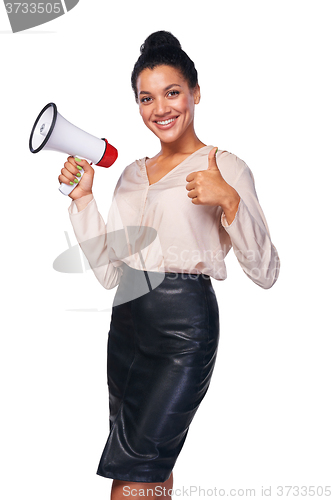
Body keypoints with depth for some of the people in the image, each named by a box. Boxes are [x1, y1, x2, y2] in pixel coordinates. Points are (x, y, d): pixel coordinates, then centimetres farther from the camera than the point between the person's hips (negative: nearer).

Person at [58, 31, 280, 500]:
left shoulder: (224, 167, -5)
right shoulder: (132, 174, 14)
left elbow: (266, 272, -10)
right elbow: (108, 271, 10)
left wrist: (229, 201, -23)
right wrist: (82, 197, 5)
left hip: (184, 326, -6)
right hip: (127, 321, 6)